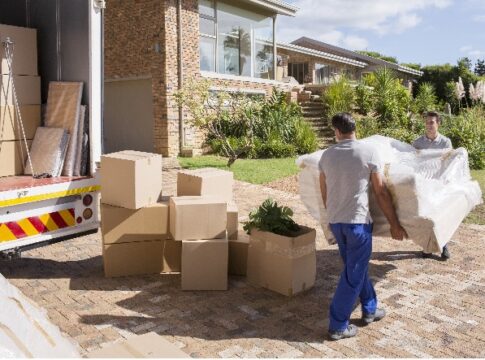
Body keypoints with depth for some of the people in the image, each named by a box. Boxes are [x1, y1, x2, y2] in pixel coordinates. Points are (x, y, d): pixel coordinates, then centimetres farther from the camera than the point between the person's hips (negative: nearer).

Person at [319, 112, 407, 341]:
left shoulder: (327, 155, 2)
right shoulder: (368, 152, -10)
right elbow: (381, 193, -7)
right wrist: (394, 224, 2)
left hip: (335, 221, 5)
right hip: (358, 221, -5)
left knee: (357, 267, 23)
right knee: (353, 275, 5)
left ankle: (370, 309, 37)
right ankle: (338, 326, 12)